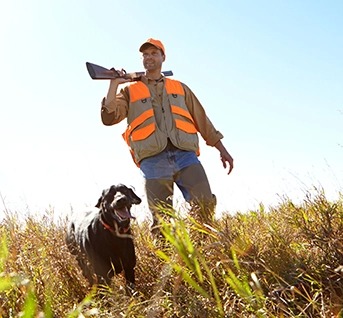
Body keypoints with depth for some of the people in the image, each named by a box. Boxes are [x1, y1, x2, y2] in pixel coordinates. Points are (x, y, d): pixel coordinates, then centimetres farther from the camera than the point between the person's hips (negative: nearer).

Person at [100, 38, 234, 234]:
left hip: (185, 154, 1)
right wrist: (114, 84, 0)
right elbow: (109, 118, 5)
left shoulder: (180, 88, 25)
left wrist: (222, 150, 17)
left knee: (205, 206, -15)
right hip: (153, 159, -1)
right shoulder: (130, 91, 19)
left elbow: (202, 120, 23)